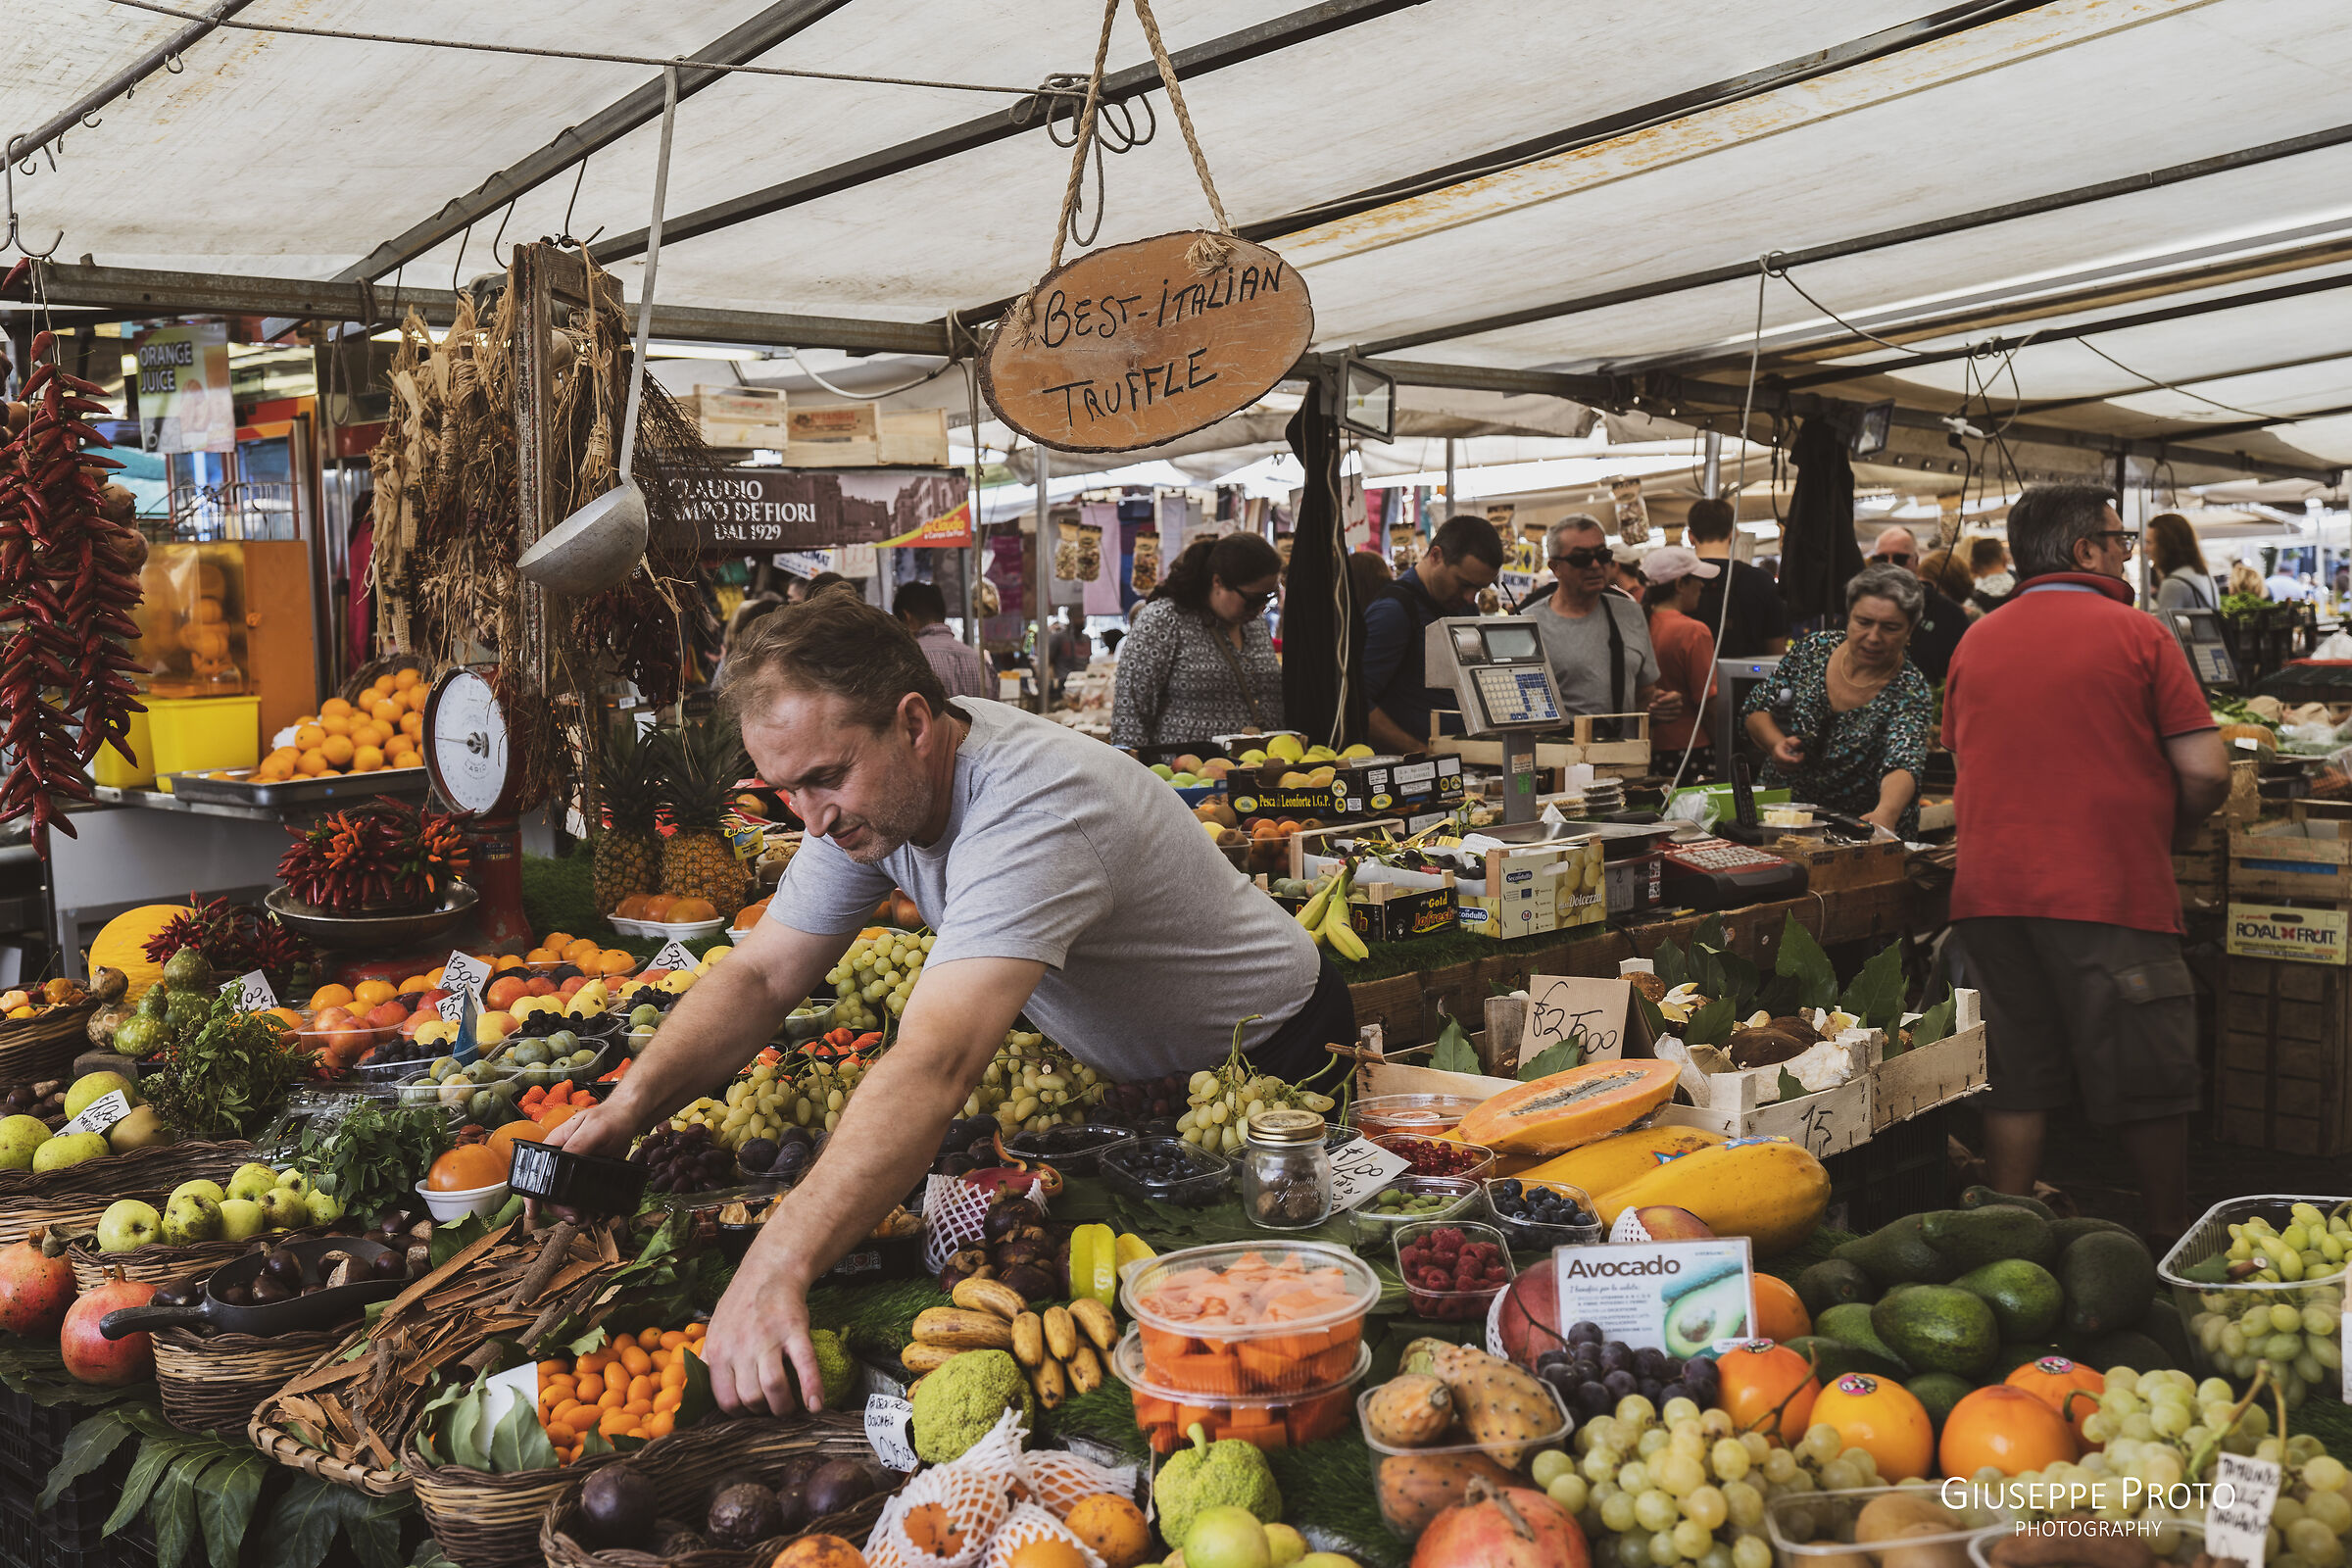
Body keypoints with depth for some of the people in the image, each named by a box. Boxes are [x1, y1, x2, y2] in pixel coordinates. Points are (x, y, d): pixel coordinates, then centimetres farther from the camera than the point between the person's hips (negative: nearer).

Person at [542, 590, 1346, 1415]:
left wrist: (777, 1269, -61)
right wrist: (628, 1105, -24)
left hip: (1269, 1057, -7)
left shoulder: (1032, 809, -40)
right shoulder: (873, 782, -14)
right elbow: (760, 975, -8)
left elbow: (936, 1067, -53)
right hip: (1122, 1070, 7)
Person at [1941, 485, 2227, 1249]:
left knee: (2011, 1087, 10)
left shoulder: (1974, 642, 10)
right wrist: (2165, 836, 11)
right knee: (2148, 1086, 9)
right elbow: (2206, 773, -7)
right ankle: (2170, 1246, 20)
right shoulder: (2137, 634, -4)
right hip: (2111, 894, -4)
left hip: (1989, 891, 5)